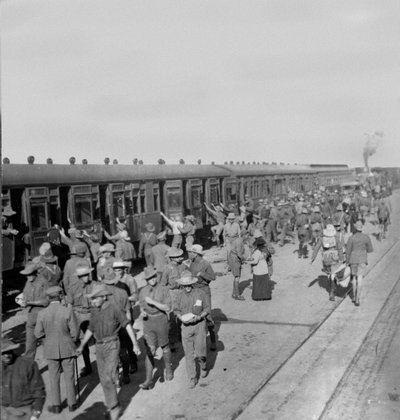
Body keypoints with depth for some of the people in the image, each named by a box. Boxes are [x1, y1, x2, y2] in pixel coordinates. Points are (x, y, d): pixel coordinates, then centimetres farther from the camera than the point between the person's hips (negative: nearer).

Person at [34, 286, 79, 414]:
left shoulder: (42, 314, -13)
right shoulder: (68, 311, -17)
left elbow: (38, 333, -4)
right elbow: (75, 332, -13)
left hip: (51, 350, 1)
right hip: (67, 349, -1)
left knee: (54, 378, 14)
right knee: (69, 377, 14)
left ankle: (56, 405, 20)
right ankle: (72, 403, 23)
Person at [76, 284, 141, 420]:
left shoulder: (114, 309, -14)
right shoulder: (94, 311, 5)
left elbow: (127, 326, -12)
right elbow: (90, 329, 16)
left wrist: (135, 344, -18)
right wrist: (81, 346, 12)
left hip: (112, 346, -6)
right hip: (99, 346, 6)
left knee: (108, 378, -13)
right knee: (104, 379, 10)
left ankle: (113, 407, 3)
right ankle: (113, 405, 25)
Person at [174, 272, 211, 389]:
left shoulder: (200, 293, -8)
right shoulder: (181, 295, 1)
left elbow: (207, 309, -3)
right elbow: (177, 310, 10)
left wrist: (198, 317, -19)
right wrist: (181, 317, -11)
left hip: (199, 324, -2)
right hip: (186, 326, 2)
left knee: (200, 352, -4)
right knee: (188, 354, 4)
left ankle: (203, 366, 30)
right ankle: (192, 378, 16)